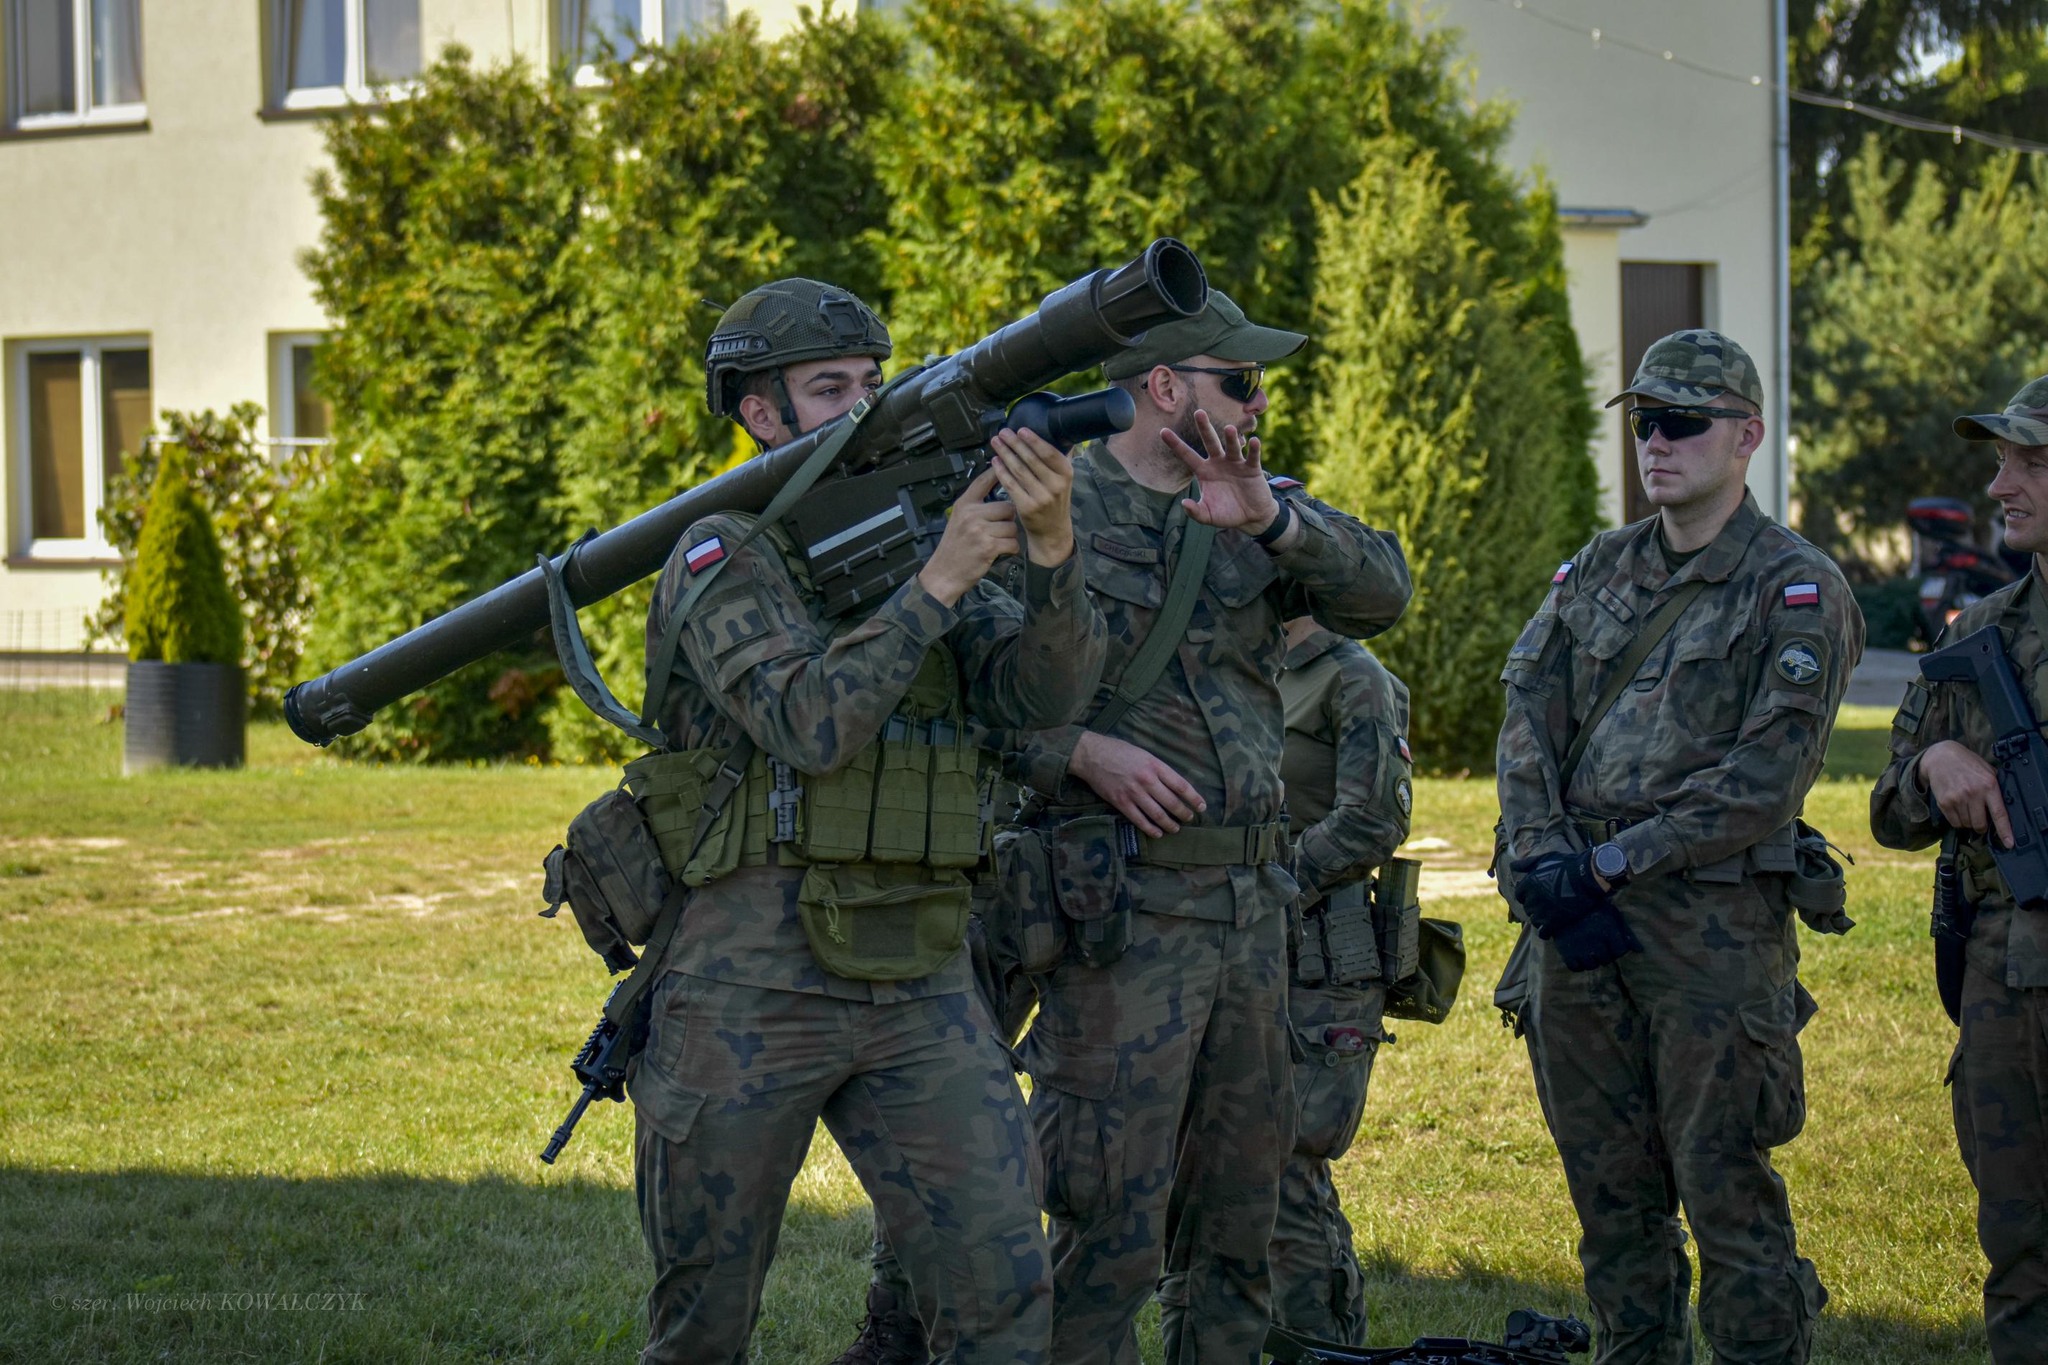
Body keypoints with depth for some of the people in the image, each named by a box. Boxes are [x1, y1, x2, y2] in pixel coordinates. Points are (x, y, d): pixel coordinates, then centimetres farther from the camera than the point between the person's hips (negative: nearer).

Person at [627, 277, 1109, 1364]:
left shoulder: (914, 542, 13)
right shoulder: (723, 560, -4)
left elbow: (1046, 690, -2)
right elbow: (811, 722, -20)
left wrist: (1051, 550, -19)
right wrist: (937, 583, -20)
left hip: (922, 990, 4)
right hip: (751, 995, -4)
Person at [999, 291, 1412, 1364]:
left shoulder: (1261, 509, 12)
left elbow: (1380, 592, -5)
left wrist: (1269, 519, -21)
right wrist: (1080, 752, -19)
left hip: (1252, 904, 7)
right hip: (1122, 914, -6)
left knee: (1237, 1214, 13)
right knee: (1111, 1230, -7)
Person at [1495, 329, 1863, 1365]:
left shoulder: (1796, 590, -4)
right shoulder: (1597, 571, 15)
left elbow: (1767, 775, -12)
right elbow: (1528, 723, 9)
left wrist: (1613, 862, -14)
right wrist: (1543, 865, -8)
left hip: (1714, 928, -6)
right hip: (1575, 925, 6)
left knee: (1725, 1191, -6)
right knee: (1610, 1197, 10)